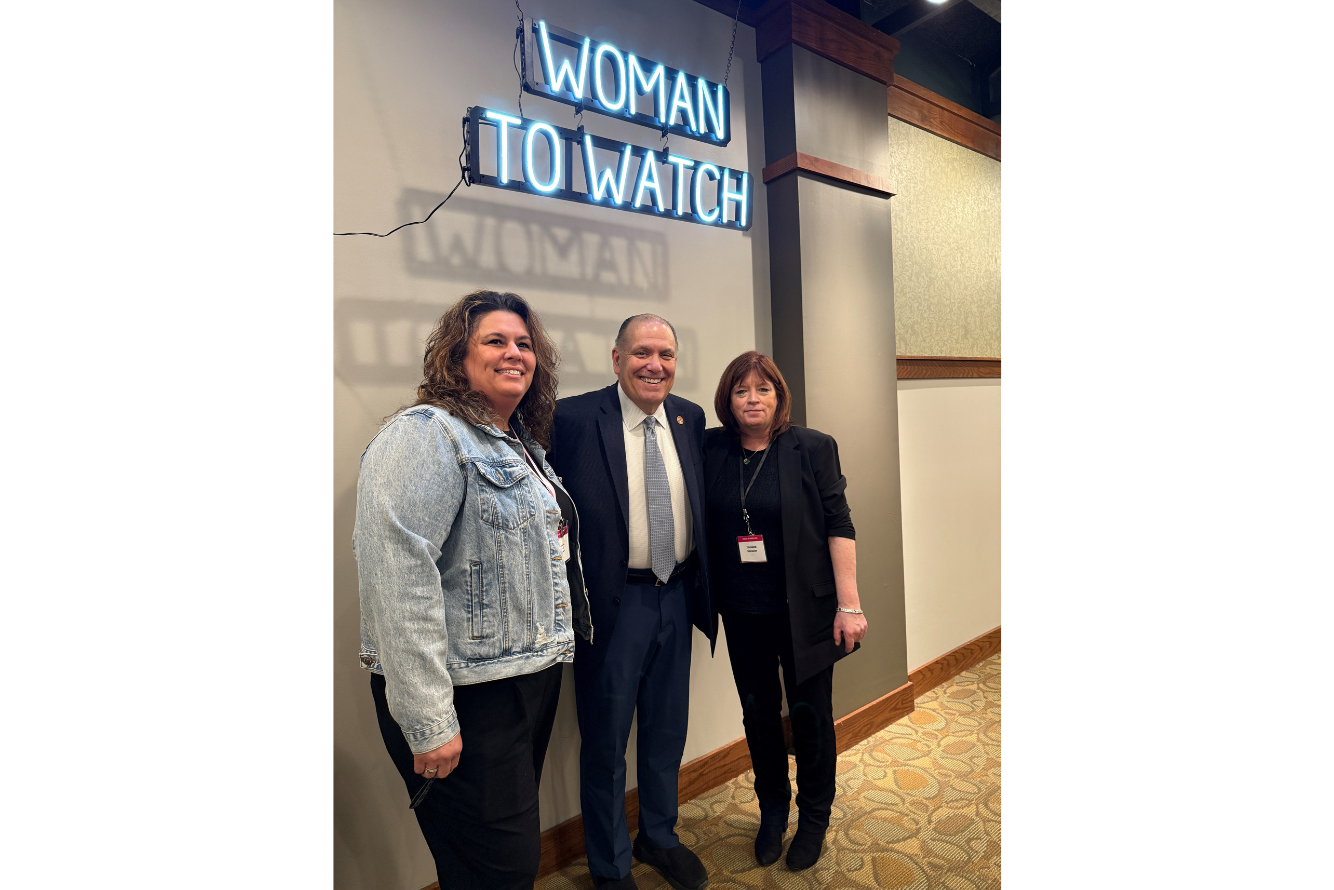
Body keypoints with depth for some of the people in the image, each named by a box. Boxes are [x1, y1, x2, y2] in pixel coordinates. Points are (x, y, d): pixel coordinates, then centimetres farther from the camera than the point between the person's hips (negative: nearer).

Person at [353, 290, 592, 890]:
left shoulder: (524, 445, 14)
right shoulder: (425, 435, -15)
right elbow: (399, 578, -24)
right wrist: (429, 722, -25)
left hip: (532, 678, 9)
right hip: (469, 699, -9)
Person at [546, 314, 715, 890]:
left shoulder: (689, 417, 4)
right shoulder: (573, 418, -13)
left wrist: (702, 587, 10)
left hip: (676, 598, 5)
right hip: (611, 603, -5)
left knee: (667, 732, 22)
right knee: (606, 741, 13)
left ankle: (658, 837, 47)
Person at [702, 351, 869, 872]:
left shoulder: (812, 448, -7)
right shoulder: (711, 449, -1)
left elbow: (839, 526, -8)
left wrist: (848, 605, -11)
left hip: (803, 609, -2)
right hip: (742, 612, 3)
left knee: (810, 712, 11)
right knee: (758, 711, 16)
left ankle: (814, 818, 35)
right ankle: (772, 810, 39)